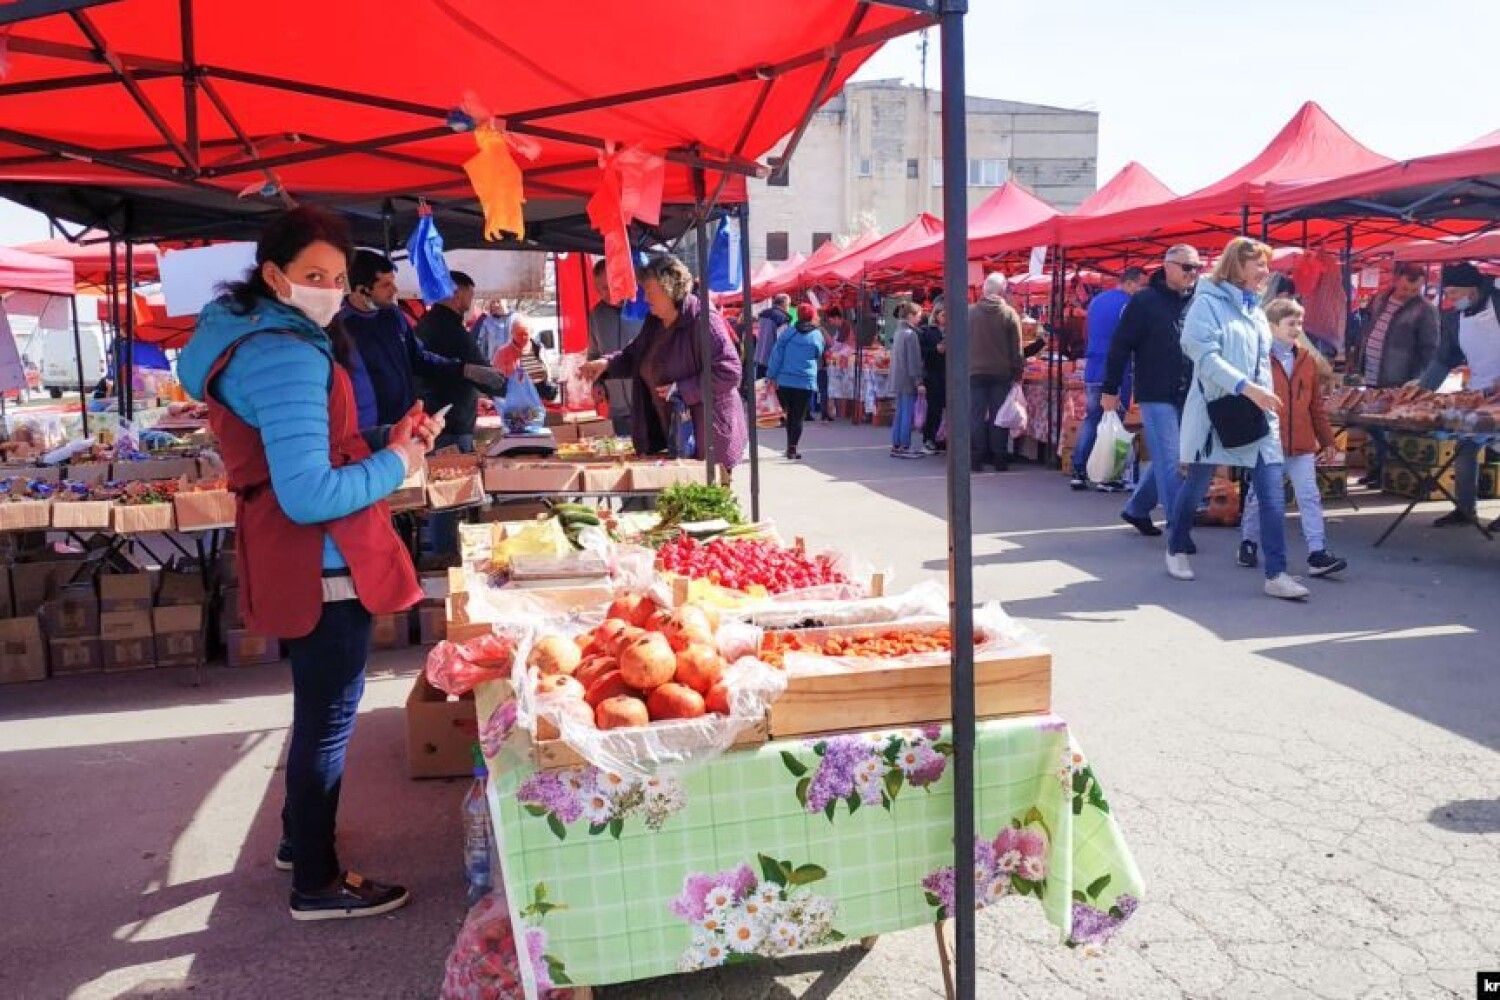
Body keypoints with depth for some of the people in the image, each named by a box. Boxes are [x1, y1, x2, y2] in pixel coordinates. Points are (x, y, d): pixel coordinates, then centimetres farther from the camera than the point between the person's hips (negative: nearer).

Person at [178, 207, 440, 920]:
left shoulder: (266, 340, 12)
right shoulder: (287, 357, -22)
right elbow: (310, 497, -28)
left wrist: (387, 438, 5)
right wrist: (396, 463, -15)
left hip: (303, 565, 11)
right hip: (324, 570, -11)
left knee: (318, 711, 25)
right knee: (328, 721, 4)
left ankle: (299, 841, 43)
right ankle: (316, 886, 20)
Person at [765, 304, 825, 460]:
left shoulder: (788, 332, 3)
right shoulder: (817, 336, 1)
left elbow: (776, 354, -1)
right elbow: (819, 357, 15)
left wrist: (772, 376, 0)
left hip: (784, 380, 2)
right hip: (805, 382, -2)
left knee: (790, 414, 16)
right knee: (798, 416, 3)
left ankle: (790, 447, 20)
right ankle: (792, 449, -1)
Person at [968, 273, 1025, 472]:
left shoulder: (969, 312, 0)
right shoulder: (1009, 314, -2)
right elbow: (1016, 349, -2)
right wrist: (1018, 372, 4)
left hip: (975, 372, 0)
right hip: (1001, 373, 0)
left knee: (976, 416, 3)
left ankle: (976, 459, 2)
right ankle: (1000, 460, 6)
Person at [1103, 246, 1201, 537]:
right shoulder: (1144, 300, -6)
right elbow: (1120, 345, -6)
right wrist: (1110, 389, -7)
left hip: (1189, 397, 5)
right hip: (1156, 395, -5)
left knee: (1165, 460, 12)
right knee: (1170, 462, -7)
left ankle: (1136, 509, 29)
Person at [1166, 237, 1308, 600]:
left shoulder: (1255, 308, 16)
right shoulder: (1208, 302, -8)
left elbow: (1262, 361, 21)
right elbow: (1205, 356, -20)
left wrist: (1265, 398, 10)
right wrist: (1246, 387, -29)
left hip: (1258, 414, 6)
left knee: (1272, 492, -5)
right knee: (1196, 484, 9)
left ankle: (1276, 573, -4)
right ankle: (1177, 549, 31)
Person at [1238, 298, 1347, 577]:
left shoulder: (1307, 358, 8)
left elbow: (1316, 405, 12)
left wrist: (1327, 440, 13)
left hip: (1302, 444, 4)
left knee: (1310, 497, 0)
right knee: (1259, 497, 10)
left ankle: (1317, 554, 1)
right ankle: (1248, 543, 27)